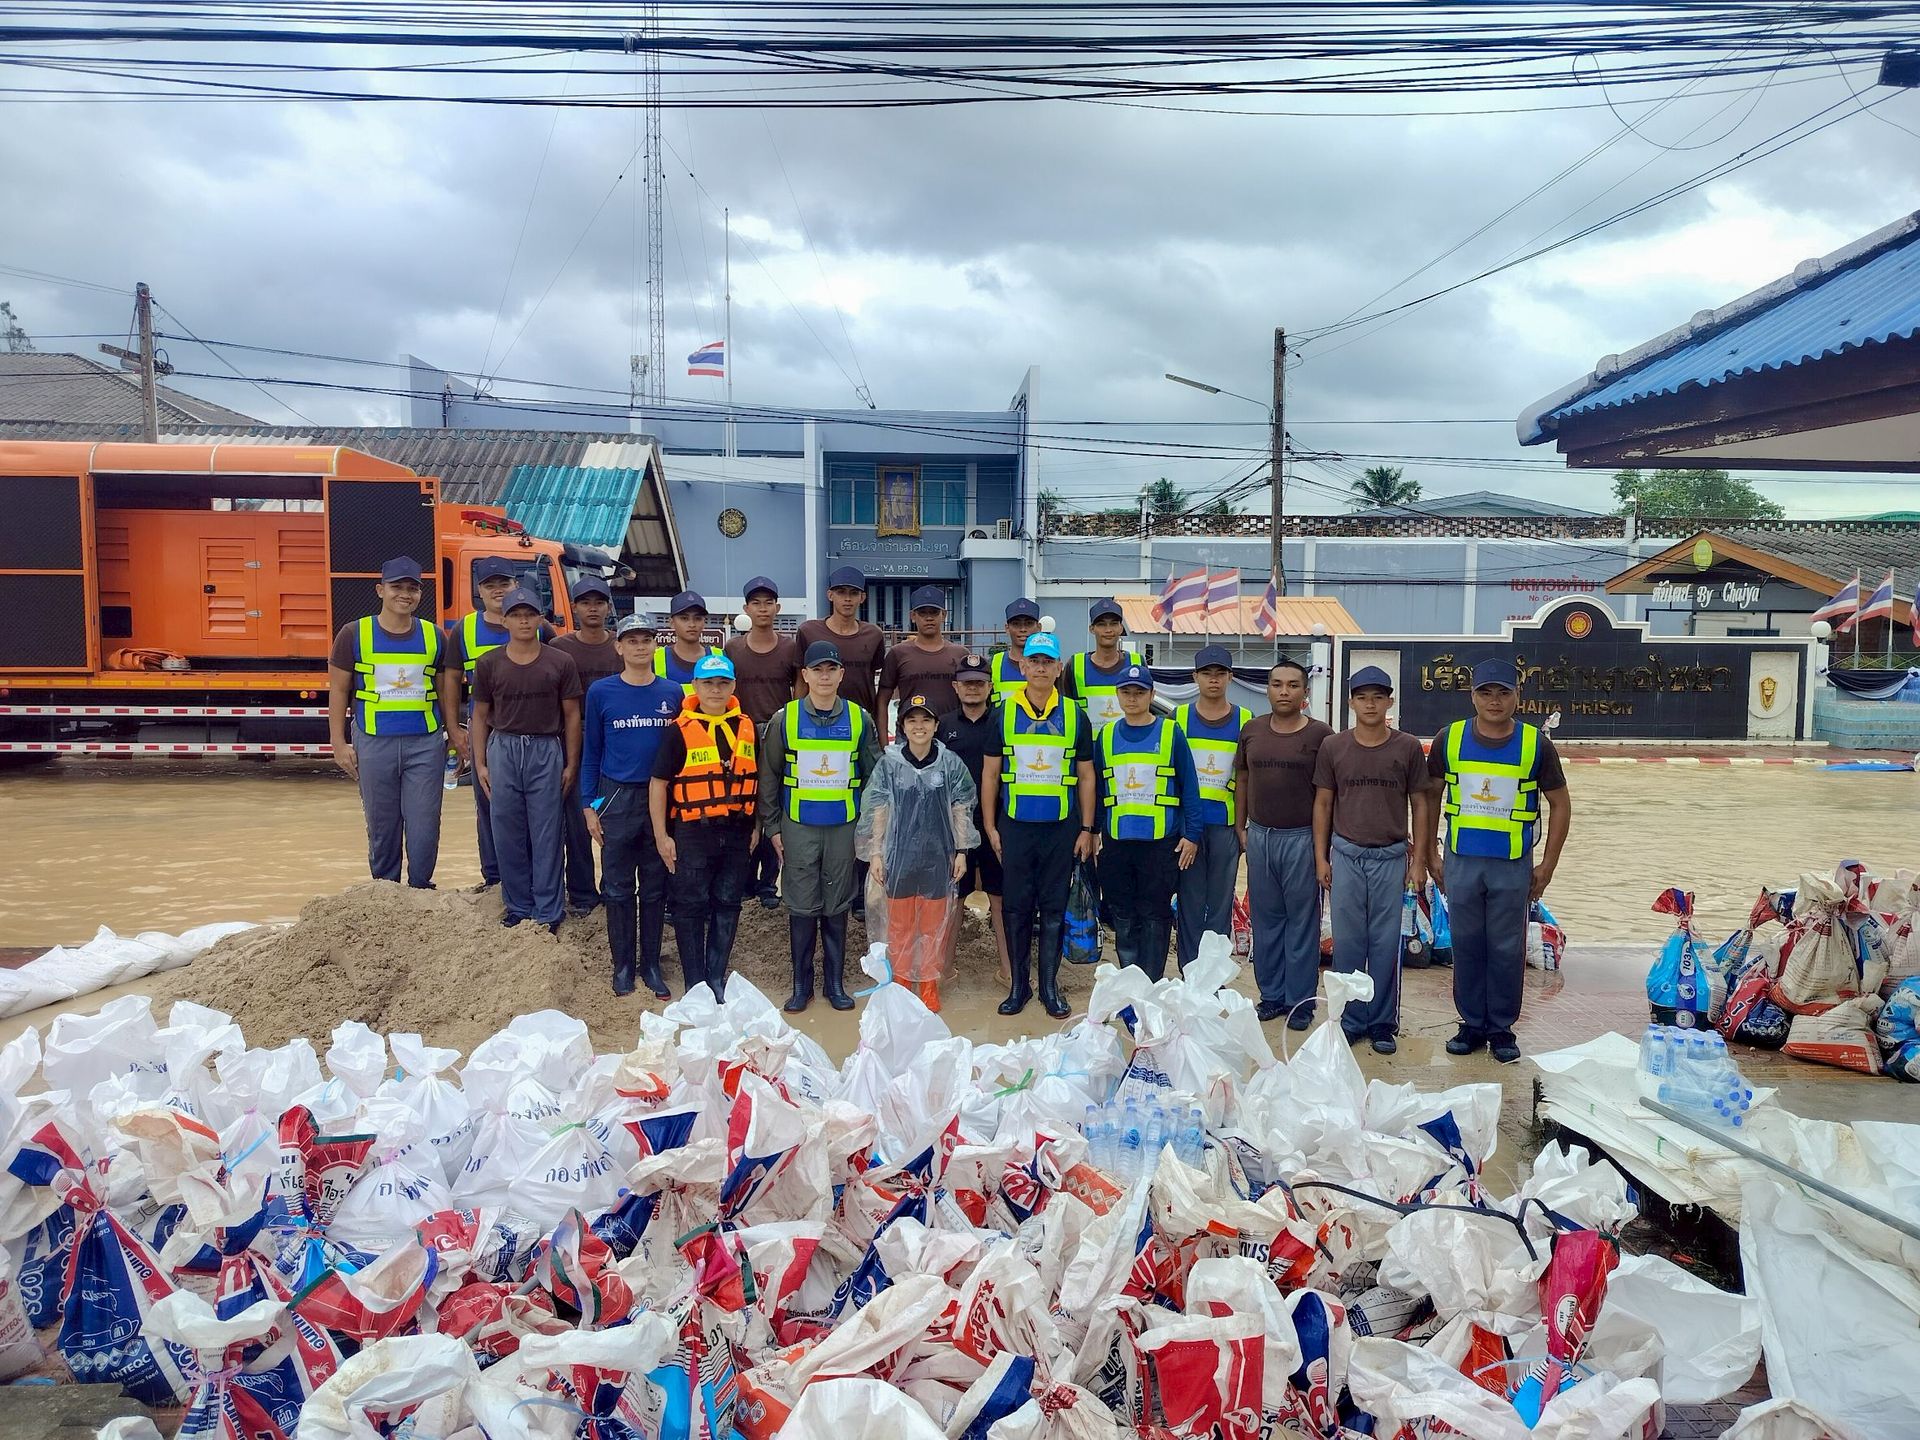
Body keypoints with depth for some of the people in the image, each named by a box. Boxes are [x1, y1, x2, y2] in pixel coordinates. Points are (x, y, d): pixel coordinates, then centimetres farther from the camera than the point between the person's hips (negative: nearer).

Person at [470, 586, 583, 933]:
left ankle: (548, 913, 9)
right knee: (508, 835, 6)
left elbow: (571, 715, 3)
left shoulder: (561, 663, 1)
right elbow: (481, 715, 9)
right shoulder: (489, 664, 5)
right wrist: (480, 763, 4)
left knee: (546, 835, 1)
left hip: (547, 751, -2)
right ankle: (517, 907, 20)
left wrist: (571, 764, -1)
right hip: (503, 750, 2)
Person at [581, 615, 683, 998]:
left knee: (655, 887, 8)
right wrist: (589, 805, 0)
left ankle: (651, 964, 19)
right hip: (617, 798, -1)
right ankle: (622, 964, 17)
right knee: (618, 887, 5)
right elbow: (591, 751, 4)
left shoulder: (672, 693, 3)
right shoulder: (601, 692, -1)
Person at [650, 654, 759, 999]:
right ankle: (695, 984, 16)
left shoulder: (746, 728, 5)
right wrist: (661, 836, -7)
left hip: (736, 833, 4)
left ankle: (717, 980, 22)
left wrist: (756, 827, 9)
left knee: (727, 905, 10)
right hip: (693, 832, -3)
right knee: (691, 907, 4)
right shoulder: (680, 731, -7)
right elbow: (659, 783, -5)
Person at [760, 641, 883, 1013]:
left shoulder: (859, 719, 2)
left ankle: (835, 982, 20)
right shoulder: (785, 719, -1)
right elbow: (768, 777, 4)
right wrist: (772, 827, 1)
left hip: (844, 826, 1)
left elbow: (874, 776, 7)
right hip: (798, 827, -1)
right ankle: (801, 984, 16)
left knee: (837, 908, 8)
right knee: (802, 907, 3)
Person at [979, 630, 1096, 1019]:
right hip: (1015, 825, 0)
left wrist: (1087, 829, 2)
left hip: (1062, 826, 0)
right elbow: (990, 774, 4)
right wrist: (990, 827, 0)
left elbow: (1086, 776, 7)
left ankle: (1049, 986, 16)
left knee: (1054, 908, 6)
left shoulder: (1075, 715, 3)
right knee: (1017, 907, 6)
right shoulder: (1003, 713, 2)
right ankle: (1018, 984, 17)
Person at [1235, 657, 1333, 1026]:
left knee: (1301, 922, 4)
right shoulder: (1252, 730, 7)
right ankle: (1271, 995, 22)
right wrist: (1240, 827, 10)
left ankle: (1300, 1002, 13)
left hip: (1301, 838, -4)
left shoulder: (1320, 734, -5)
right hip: (1259, 835, 4)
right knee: (1266, 919, 11)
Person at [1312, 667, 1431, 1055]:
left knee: (1385, 943, 5)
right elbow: (1323, 803, 6)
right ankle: (1351, 1020, 18)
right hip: (1345, 855, 1)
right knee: (1347, 942, 6)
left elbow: (1420, 804, 5)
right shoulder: (1333, 747, 1)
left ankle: (1383, 1023, 16)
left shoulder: (1408, 747, -1)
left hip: (1391, 857, -1)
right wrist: (1320, 858, 3)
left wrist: (1418, 860, 2)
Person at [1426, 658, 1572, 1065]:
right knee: (1466, 945, 9)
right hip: (1461, 861, 1)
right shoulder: (1449, 739, -2)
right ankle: (1472, 1023, 23)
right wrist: (1431, 855, 5)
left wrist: (1548, 865, 2)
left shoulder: (1536, 745, -4)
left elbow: (1561, 805, 4)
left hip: (1512, 866, -1)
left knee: (1507, 949, 7)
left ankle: (1502, 1028, 20)